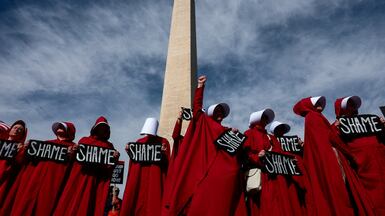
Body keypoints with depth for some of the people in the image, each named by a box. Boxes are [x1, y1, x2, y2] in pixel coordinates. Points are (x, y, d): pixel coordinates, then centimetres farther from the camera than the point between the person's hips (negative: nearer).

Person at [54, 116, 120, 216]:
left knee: (87, 204, -7)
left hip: (98, 179, 0)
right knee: (71, 203, -8)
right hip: (80, 175, 1)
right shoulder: (84, 140, 18)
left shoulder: (109, 145, 17)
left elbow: (110, 165, 10)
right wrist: (73, 151, -6)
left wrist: (115, 158, -10)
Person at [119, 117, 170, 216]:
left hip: (154, 177, -3)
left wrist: (163, 154, -19)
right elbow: (134, 159, 15)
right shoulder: (139, 142, 15)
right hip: (138, 176, 3)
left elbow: (167, 162, 0)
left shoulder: (163, 142, 4)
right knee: (135, 202, -2)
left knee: (152, 202, -8)